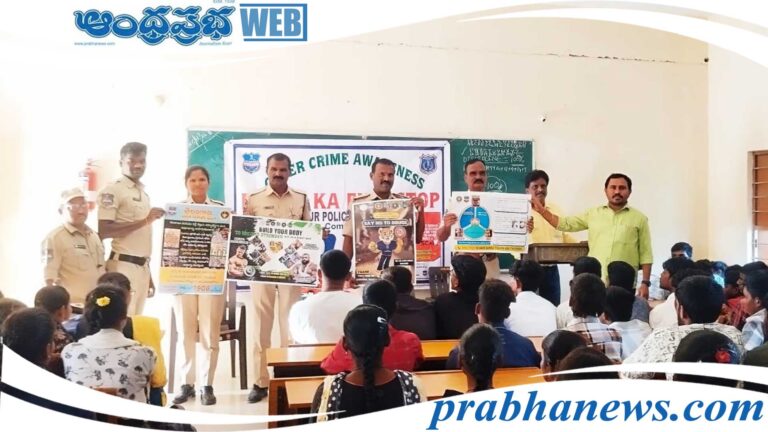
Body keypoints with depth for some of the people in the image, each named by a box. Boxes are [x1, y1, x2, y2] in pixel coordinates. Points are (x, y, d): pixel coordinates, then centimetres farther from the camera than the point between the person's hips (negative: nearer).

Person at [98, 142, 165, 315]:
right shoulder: (112, 190, -7)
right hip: (123, 265, -7)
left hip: (142, 266, 8)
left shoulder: (143, 193, 17)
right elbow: (103, 231, -17)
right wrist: (144, 221, -20)